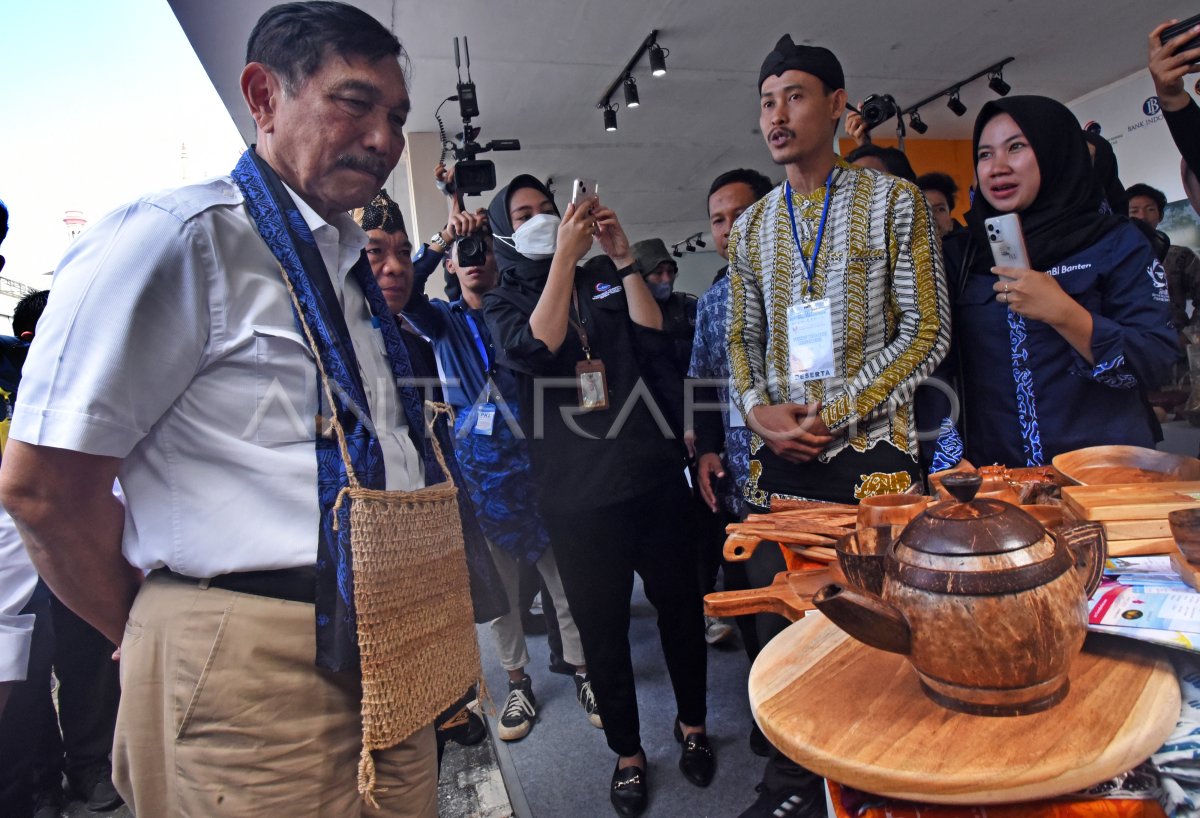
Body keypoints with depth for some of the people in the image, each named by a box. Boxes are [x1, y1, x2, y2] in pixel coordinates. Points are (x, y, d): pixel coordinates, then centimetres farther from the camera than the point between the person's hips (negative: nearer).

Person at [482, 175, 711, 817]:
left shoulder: (605, 280, 11)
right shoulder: (504, 302, 5)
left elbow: (654, 337, -4)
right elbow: (533, 348, -17)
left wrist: (623, 259, -10)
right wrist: (565, 254, -18)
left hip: (652, 476, 2)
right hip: (576, 496, -2)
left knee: (679, 602, 13)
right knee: (601, 626, 8)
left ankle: (692, 723, 37)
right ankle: (627, 751, 31)